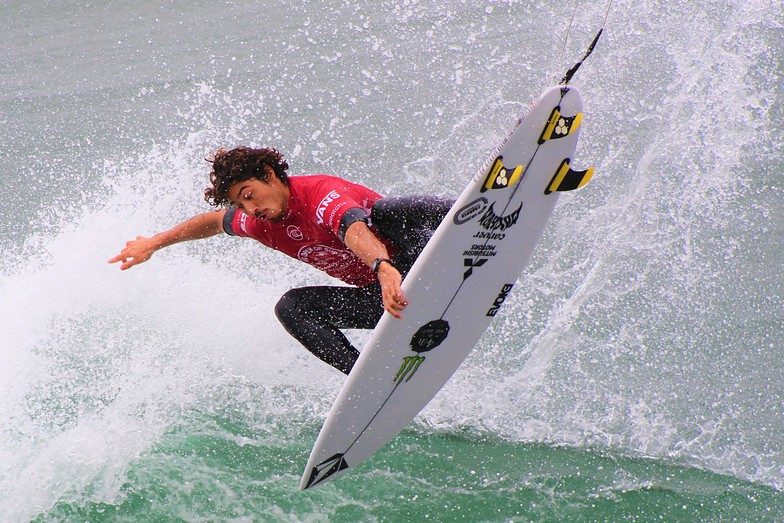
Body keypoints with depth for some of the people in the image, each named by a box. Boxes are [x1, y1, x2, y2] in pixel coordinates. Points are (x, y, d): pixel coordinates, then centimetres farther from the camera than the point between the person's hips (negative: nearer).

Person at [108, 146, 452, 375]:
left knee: (383, 210, -34)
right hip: (378, 295, 8)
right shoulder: (263, 224, 3)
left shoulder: (321, 194, -23)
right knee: (291, 307, -11)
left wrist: (384, 268, -63)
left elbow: (355, 230, -44)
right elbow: (215, 221, 25)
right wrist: (153, 243, 28)